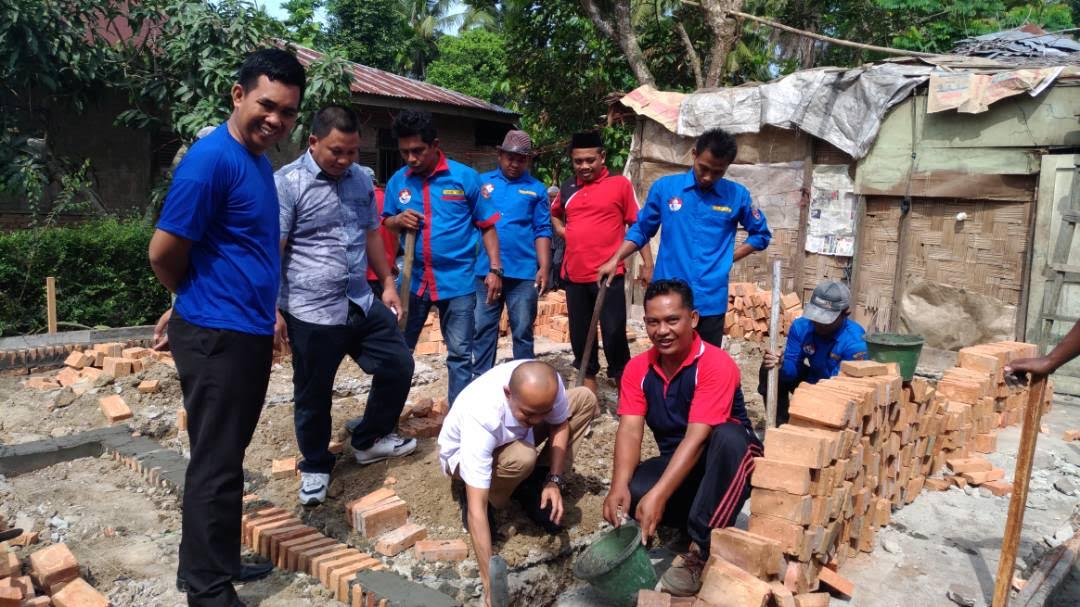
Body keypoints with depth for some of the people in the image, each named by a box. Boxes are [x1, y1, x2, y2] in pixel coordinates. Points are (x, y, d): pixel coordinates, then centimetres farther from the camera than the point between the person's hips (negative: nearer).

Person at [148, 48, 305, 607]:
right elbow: (164, 251, -15)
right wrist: (195, 302, 2)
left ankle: (222, 562, 34)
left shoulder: (258, 159, 11)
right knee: (214, 465, 2)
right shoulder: (212, 158, -18)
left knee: (228, 459, 19)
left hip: (249, 332, 9)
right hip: (216, 337, -9)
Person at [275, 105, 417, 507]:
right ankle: (315, 467, 30)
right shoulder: (287, 183, -11)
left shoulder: (361, 179, 8)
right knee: (313, 395, 7)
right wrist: (273, 311, -15)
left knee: (398, 365, 11)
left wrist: (388, 284, 17)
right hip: (312, 312, -6)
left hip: (362, 304, 6)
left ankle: (369, 441, 32)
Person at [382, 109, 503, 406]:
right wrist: (398, 220, -10)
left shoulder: (465, 177, -6)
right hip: (412, 279, 3)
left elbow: (487, 225, -1)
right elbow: (385, 222, 14)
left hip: (457, 280, -3)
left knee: (460, 354, 6)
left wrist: (495, 269, -7)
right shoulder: (398, 180, 3)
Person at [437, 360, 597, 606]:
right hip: (463, 454, -5)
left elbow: (560, 424, -9)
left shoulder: (548, 383, -32)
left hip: (514, 435, 5)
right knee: (522, 458, -38)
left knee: (584, 399, -10)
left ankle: (535, 485, -3)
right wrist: (490, 585, -44)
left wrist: (554, 481, -22)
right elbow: (477, 510, -43)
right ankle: (467, 489, -6)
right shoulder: (480, 417, -44)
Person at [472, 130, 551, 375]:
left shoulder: (536, 189, 7)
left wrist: (544, 267, -3)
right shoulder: (481, 181, 8)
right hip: (484, 270, 1)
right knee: (482, 329, 7)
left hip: (523, 272, -1)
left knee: (522, 331, 7)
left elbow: (542, 231, 4)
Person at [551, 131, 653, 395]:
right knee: (580, 333, 11)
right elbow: (554, 213, 32)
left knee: (614, 332, -2)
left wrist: (648, 264, -6)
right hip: (574, 275, 5)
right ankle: (589, 382, 25)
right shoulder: (567, 188, 12)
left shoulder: (620, 184, -2)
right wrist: (562, 230, 11)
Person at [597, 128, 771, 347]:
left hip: (711, 301, 1)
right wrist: (615, 260, -1)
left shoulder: (738, 195, 2)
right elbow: (641, 230, 10)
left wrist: (728, 258, 2)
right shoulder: (664, 187, 1)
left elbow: (761, 234, 14)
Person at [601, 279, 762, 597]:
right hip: (676, 464, 4)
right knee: (629, 493, -26)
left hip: (727, 463, -4)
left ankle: (700, 550, -30)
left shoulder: (716, 364, -24)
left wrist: (658, 495, -41)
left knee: (729, 436, -39)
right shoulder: (638, 368, -6)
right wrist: (620, 486, -33)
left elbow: (697, 437, -32)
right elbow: (630, 430, -15)